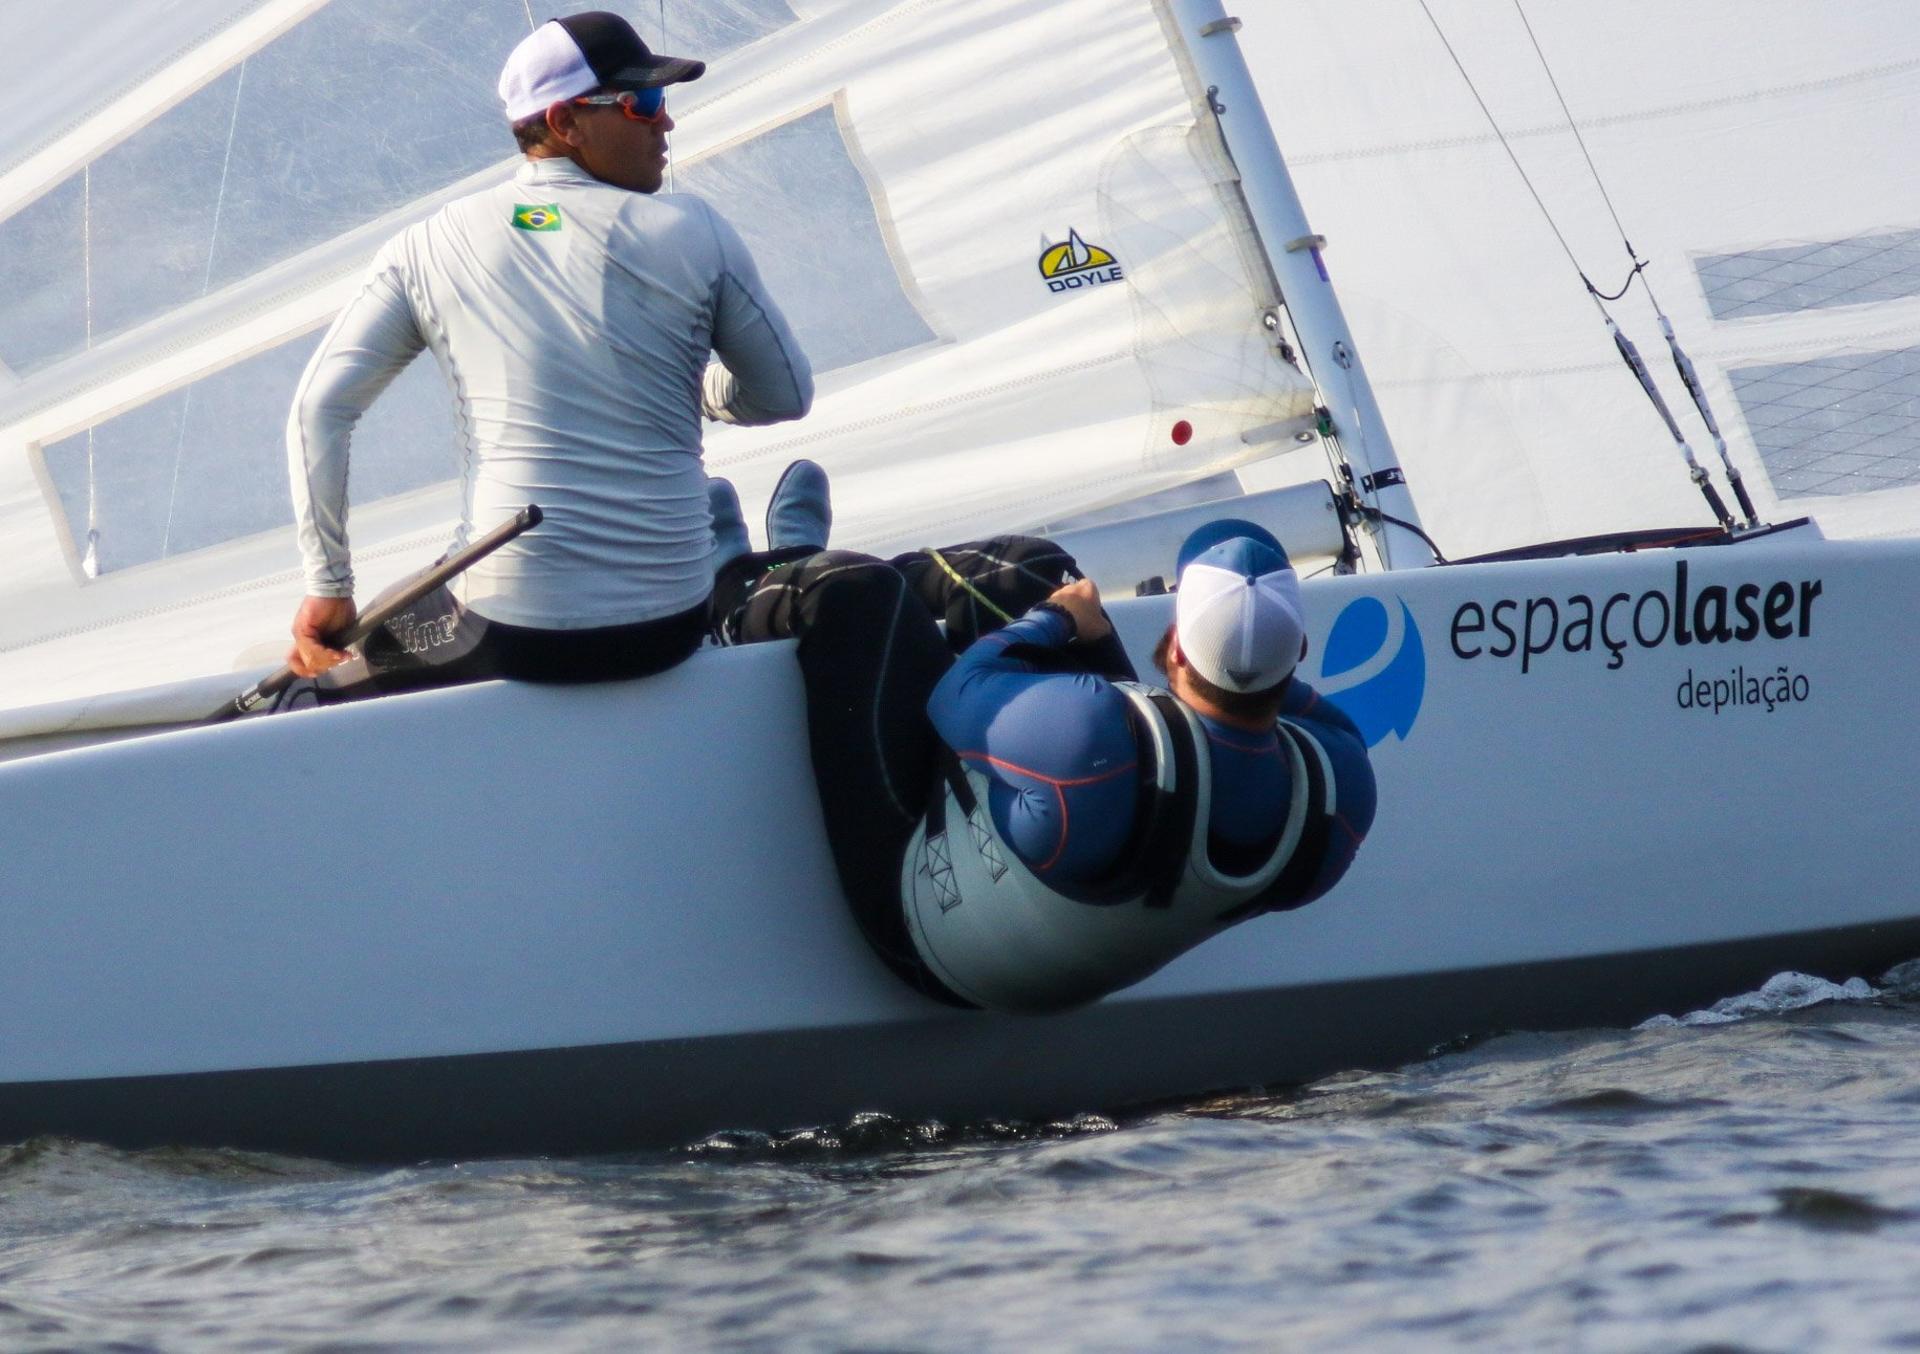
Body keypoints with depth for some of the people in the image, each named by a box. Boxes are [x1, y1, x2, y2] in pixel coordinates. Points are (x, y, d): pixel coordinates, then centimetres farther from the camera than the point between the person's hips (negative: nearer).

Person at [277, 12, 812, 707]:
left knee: (321, 674, 25)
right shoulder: (693, 231, -2)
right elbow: (786, 396, 9)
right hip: (670, 629, 0)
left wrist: (328, 589, 7)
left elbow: (319, 408, -1)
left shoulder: (430, 245, 1)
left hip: (510, 635, 0)